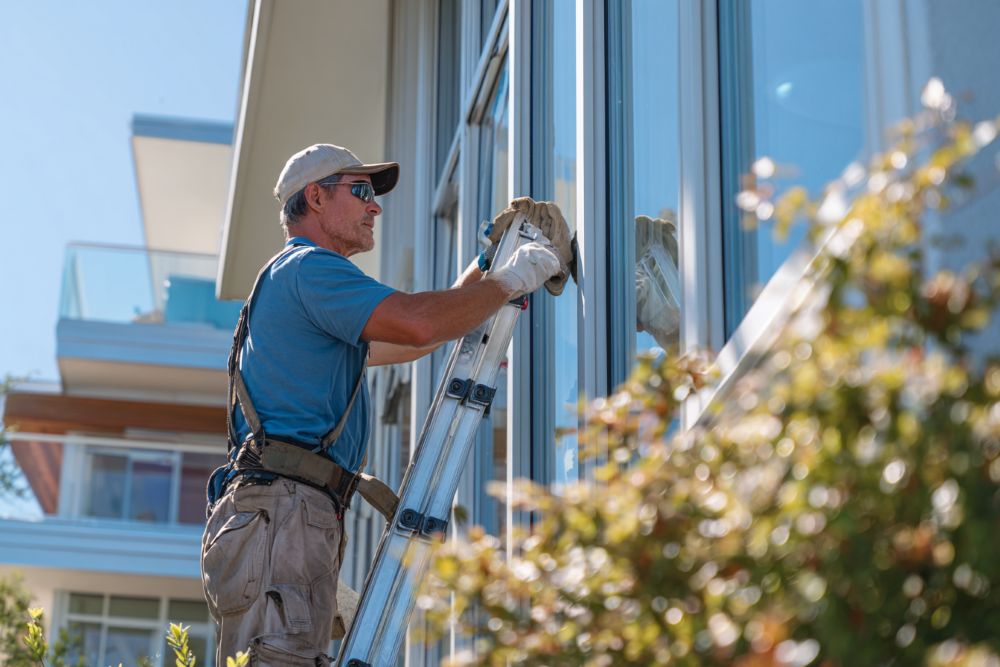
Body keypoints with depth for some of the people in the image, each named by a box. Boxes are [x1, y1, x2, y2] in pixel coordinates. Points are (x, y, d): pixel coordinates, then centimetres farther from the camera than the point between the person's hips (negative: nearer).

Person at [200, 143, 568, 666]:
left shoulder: (290, 278, 33)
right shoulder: (307, 266, -1)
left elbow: (403, 343, 42)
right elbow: (419, 324, -16)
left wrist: (484, 269, 38)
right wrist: (509, 279, 0)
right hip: (280, 510, -10)